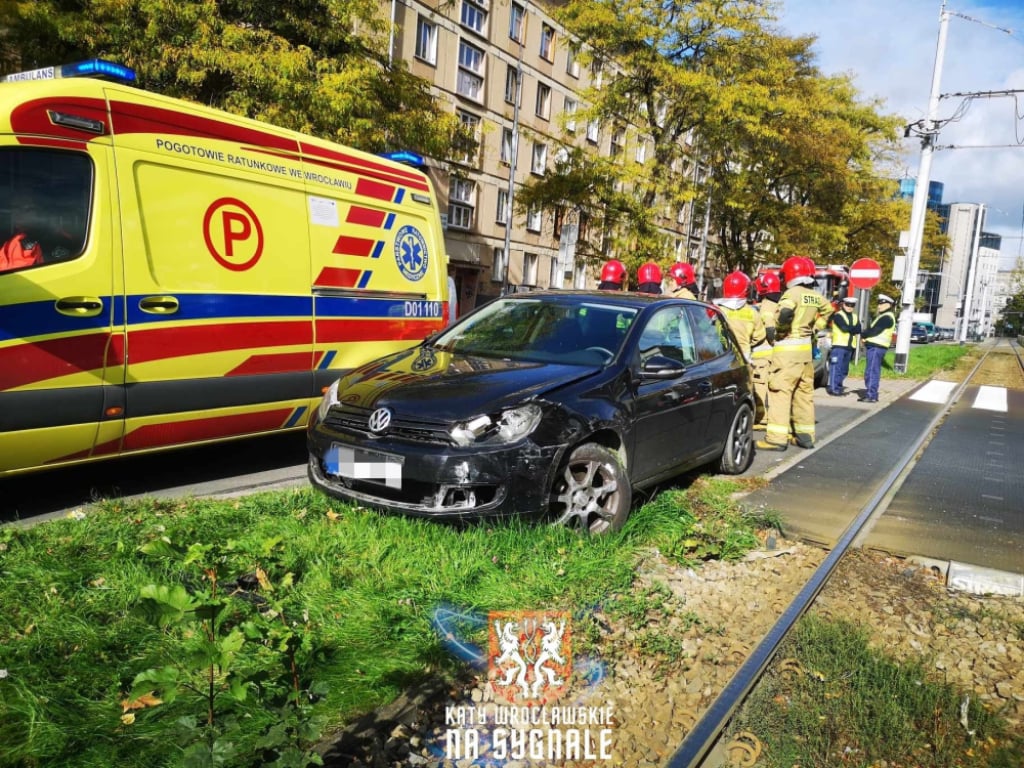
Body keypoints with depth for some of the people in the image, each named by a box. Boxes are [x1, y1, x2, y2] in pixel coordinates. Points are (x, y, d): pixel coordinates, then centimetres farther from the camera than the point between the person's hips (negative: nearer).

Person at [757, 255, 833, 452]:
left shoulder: (793, 293, -13)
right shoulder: (815, 296, 12)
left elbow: (786, 312, -32)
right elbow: (828, 310, 30)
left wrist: (779, 328, -14)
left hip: (788, 348, -8)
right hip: (806, 348, 8)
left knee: (780, 391, -9)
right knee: (804, 392, 14)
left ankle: (776, 438, -13)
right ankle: (805, 435, 20)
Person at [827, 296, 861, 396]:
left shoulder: (855, 317, 18)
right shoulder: (838, 315, -3)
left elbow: (858, 330, 2)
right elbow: (844, 327, -17)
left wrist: (849, 329, -12)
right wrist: (853, 328, -2)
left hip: (850, 346, 7)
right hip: (839, 345, -7)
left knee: (844, 369, 9)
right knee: (836, 368, -9)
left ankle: (838, 387, 16)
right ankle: (833, 389, -7)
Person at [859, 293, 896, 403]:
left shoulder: (886, 318, -11)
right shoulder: (882, 316, 23)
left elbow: (874, 331, -18)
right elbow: (871, 328, 20)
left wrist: (863, 335, -3)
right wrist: (865, 335, -1)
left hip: (876, 347, -11)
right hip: (874, 346, 11)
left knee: (872, 371, -12)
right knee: (871, 372, 12)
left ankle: (871, 395, -13)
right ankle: (870, 394, 17)